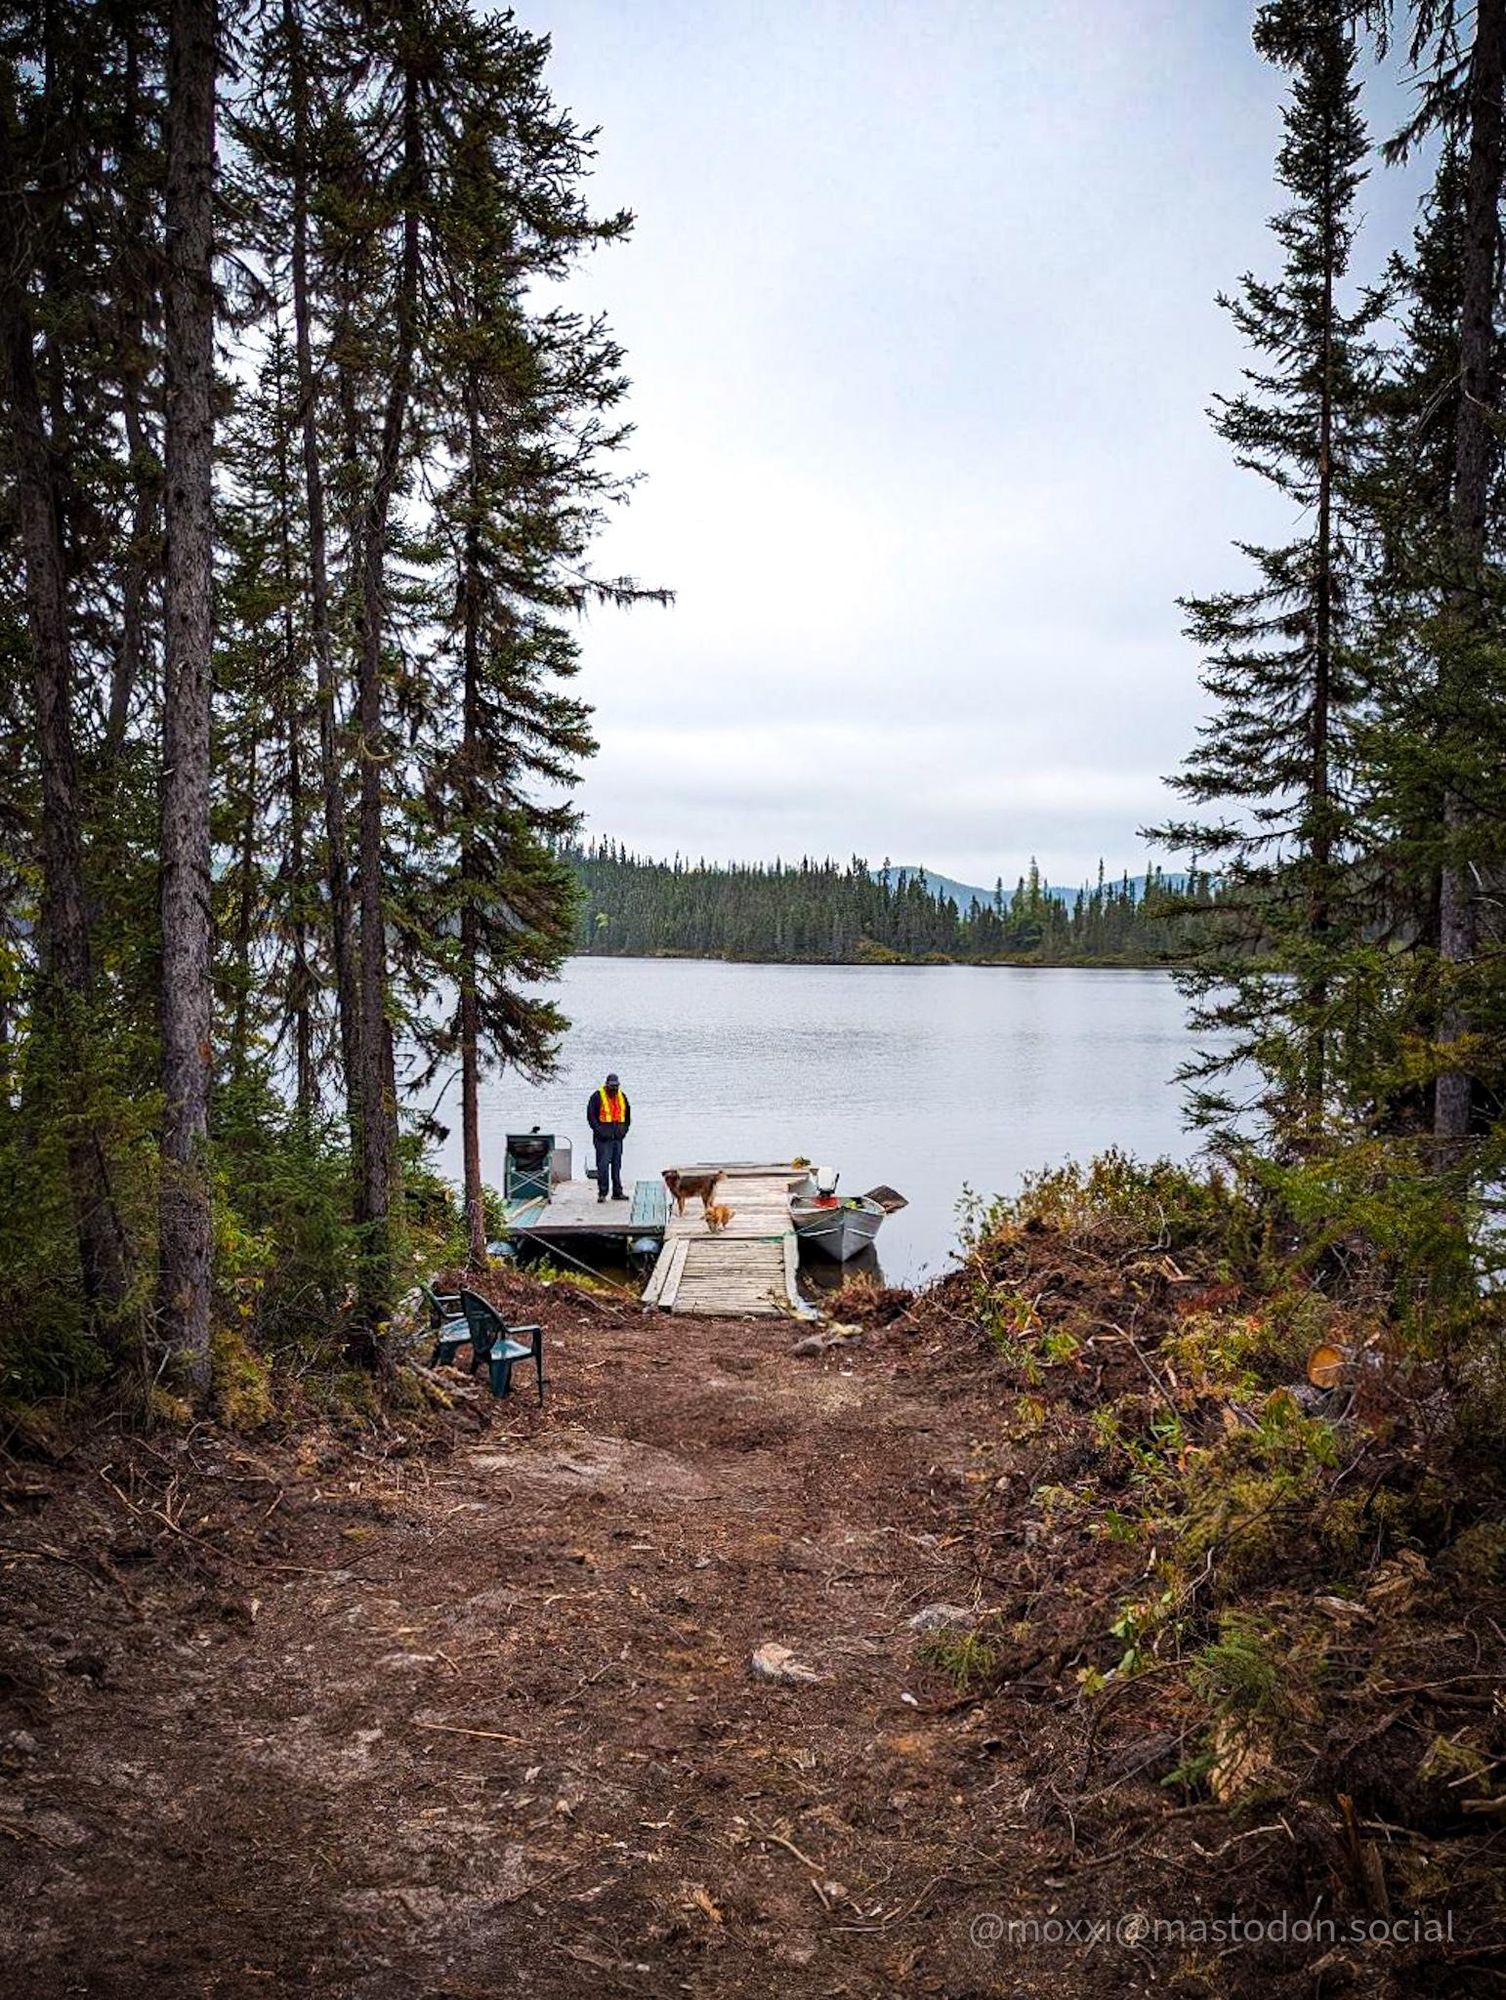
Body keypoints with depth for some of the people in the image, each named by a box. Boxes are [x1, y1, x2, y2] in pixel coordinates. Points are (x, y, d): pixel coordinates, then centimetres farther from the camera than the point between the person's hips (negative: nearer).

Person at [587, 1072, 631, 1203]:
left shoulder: (622, 1096, 11)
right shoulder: (597, 1096, -6)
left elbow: (628, 1115, 22)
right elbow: (591, 1115, -8)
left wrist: (624, 1129, 12)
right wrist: (598, 1131, -12)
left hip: (618, 1137, 6)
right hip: (603, 1137, -5)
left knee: (617, 1165, 10)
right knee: (603, 1164, -8)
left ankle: (617, 1192, 16)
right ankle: (602, 1193, -3)